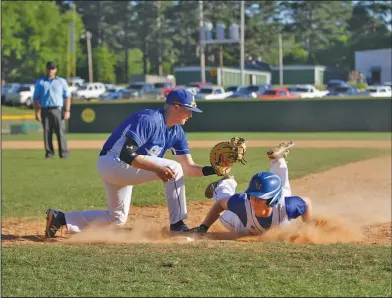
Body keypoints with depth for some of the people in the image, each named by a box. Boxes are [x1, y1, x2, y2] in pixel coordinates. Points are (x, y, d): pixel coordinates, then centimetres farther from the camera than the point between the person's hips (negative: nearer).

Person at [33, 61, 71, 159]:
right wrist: (37, 112, 0)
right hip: (45, 111, 1)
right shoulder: (40, 82, 12)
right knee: (47, 133, -1)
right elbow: (36, 98, 11)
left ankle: (64, 153, -8)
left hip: (58, 110, -1)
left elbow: (67, 97, 6)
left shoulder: (62, 81, 11)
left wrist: (67, 111, -5)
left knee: (61, 132, -8)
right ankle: (49, 153, 5)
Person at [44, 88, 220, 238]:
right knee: (173, 169, -19)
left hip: (121, 170, 10)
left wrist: (212, 170, -14)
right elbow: (126, 154, -30)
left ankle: (60, 219, 19)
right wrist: (157, 168, -35)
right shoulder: (149, 119, -22)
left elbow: (189, 168, 3)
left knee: (117, 219, 19)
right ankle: (178, 226, -15)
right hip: (113, 162, -10)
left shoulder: (176, 132, 5)